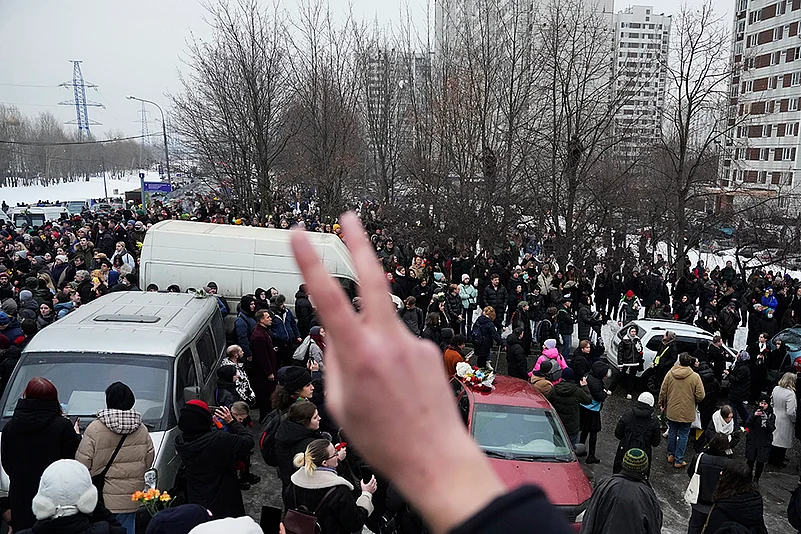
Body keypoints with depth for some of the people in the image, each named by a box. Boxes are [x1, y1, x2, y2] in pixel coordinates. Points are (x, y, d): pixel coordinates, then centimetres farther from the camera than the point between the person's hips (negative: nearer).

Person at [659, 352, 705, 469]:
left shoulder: (670, 374, -9)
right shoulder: (695, 377, -15)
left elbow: (663, 391, -2)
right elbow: (700, 396, -12)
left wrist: (661, 404, 13)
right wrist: (693, 401, 10)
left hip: (671, 410, 2)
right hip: (687, 412, -2)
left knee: (672, 432, 19)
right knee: (683, 435, 9)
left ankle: (671, 455, 32)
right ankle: (678, 460, 14)